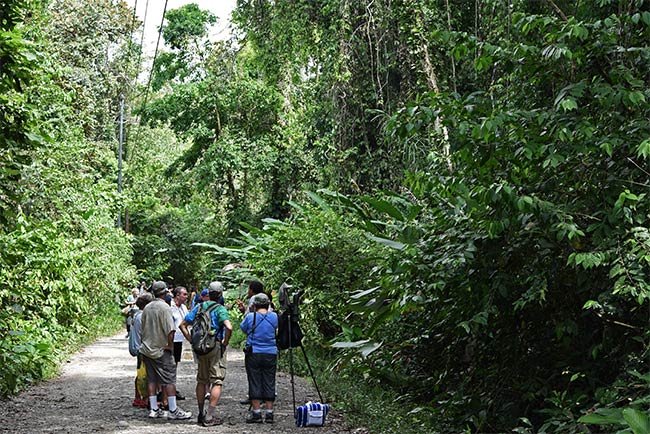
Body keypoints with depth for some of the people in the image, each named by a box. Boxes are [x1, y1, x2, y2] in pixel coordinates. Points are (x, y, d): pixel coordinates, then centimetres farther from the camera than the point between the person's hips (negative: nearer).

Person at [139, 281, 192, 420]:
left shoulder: (147, 308, 7)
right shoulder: (164, 307, -16)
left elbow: (143, 328, 15)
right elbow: (170, 330, -22)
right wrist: (170, 345, -9)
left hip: (147, 350, 7)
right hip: (161, 350, -7)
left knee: (152, 380, 11)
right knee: (169, 380, -2)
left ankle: (154, 409, 15)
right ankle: (173, 411, -1)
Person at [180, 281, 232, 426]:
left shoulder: (199, 307, 6)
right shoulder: (220, 309, -11)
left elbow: (183, 324, 8)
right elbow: (229, 327, -28)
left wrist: (191, 340, 9)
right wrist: (225, 343, -13)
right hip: (216, 348, -6)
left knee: (201, 381, 17)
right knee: (217, 382, -1)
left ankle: (201, 413, 24)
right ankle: (210, 416, -6)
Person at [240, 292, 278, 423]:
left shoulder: (250, 317, -7)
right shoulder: (274, 316, -1)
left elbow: (243, 328, 9)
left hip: (253, 354, -2)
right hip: (271, 354, 2)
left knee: (255, 383, 4)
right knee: (269, 383, 7)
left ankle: (256, 413, 5)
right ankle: (269, 413, 9)